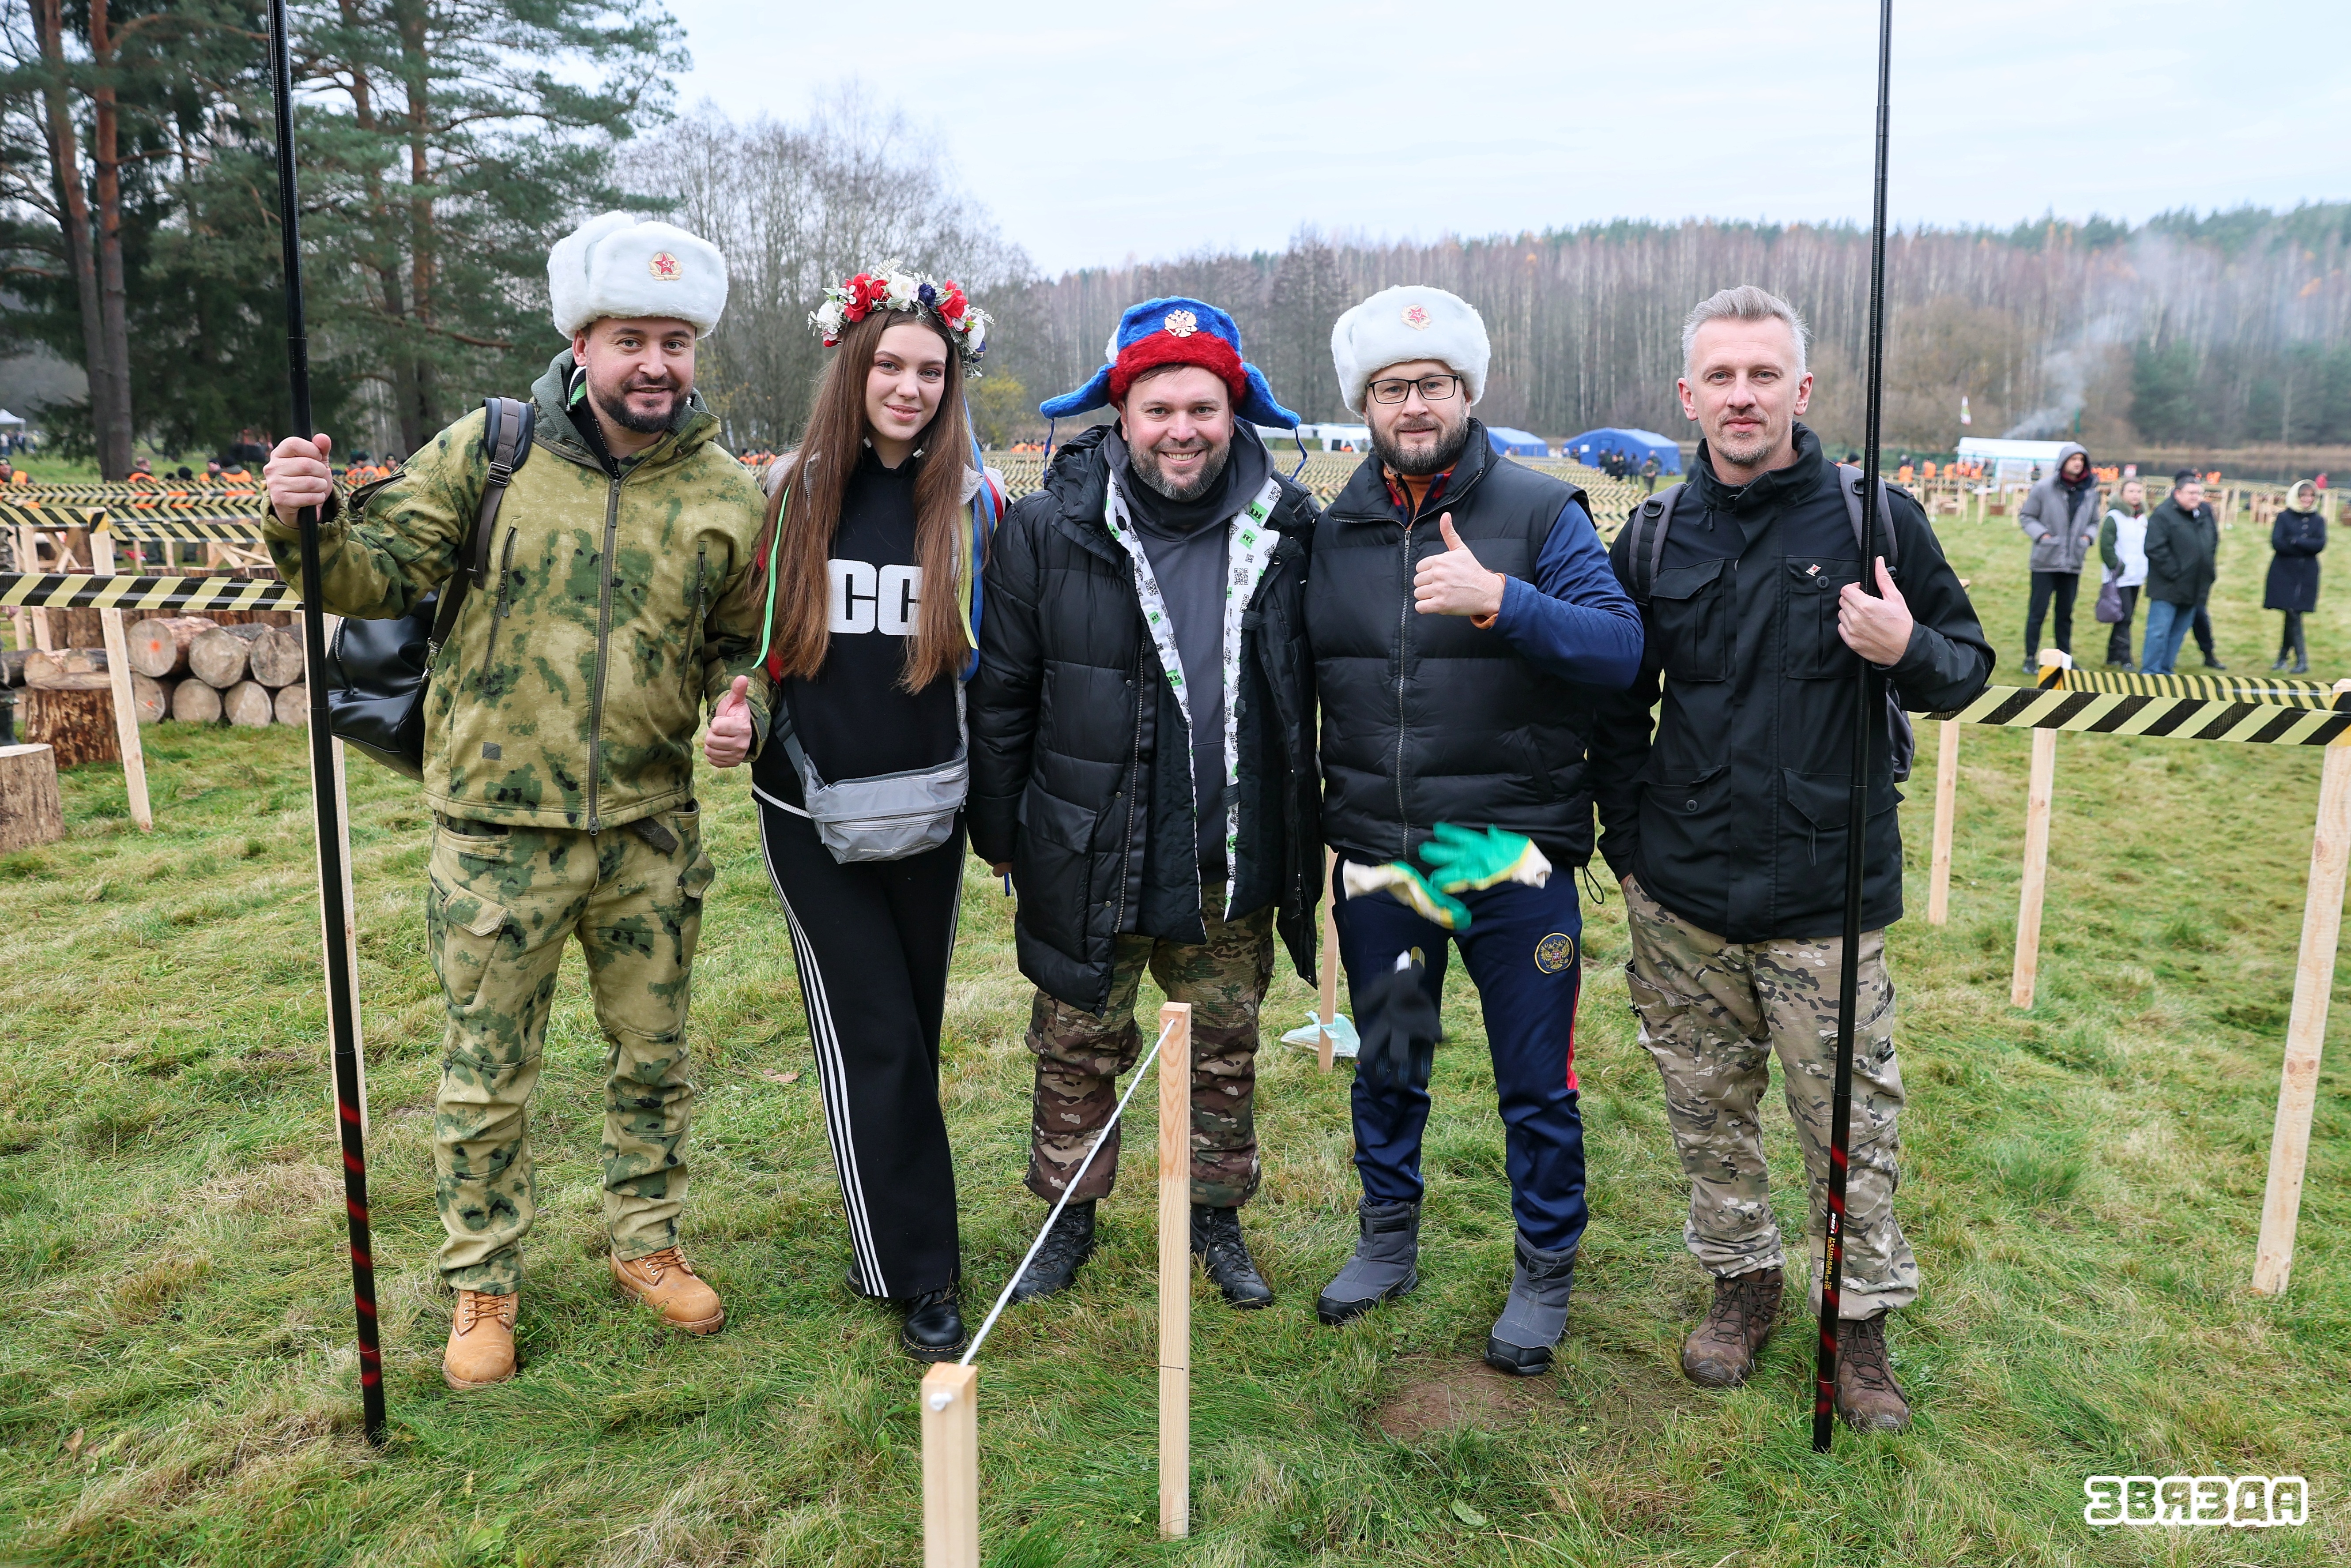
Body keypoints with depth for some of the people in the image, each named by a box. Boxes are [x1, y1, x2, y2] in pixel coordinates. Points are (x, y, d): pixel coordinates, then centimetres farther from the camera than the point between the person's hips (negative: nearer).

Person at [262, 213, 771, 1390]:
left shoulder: (728, 496, 0)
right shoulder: (487, 452, -6)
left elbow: (742, 640, 10)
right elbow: (382, 576, -3)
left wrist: (742, 700, -11)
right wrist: (311, 524, -23)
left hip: (651, 831, 2)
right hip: (498, 829, -2)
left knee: (654, 1055, 17)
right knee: (485, 1073, 11)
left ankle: (646, 1243, 39)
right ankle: (482, 1285, 31)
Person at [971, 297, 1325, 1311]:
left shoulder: (1284, 531, -3)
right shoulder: (1049, 529, -9)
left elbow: (1304, 694, 7)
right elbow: (1001, 690, -1)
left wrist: (1303, 838, 9)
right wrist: (999, 832, 2)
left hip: (1231, 864, 2)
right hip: (1087, 858, -1)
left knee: (1226, 1048, 16)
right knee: (1077, 1049, 14)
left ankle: (1217, 1217, 37)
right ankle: (1069, 1219, 35)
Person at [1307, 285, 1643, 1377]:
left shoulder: (1541, 513, -6)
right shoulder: (1330, 532, 5)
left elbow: (1620, 645, -18)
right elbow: (1300, 681, 13)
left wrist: (1497, 599, -32)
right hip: (1375, 859, 4)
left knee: (1536, 1082, 8)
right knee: (1384, 1068, 18)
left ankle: (1545, 1275, 29)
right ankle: (1387, 1243, 39)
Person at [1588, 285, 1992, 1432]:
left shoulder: (1878, 522, -3)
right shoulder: (1651, 543, 3)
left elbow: (1968, 667, 5)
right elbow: (1616, 706, 12)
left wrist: (1909, 651, -18)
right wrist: (1627, 845, 6)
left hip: (1828, 900, -2)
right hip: (1681, 902, 2)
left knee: (1851, 1125, 7)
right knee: (1709, 1116, 15)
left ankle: (1861, 1317, 27)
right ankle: (1743, 1280, 35)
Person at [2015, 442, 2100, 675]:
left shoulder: (2090, 492, 5)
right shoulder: (2044, 488, -7)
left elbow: (2094, 522, 17)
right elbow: (2026, 516, -1)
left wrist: (2088, 536, -2)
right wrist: (2042, 535, -14)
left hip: (2073, 563, 4)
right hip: (2046, 561, -4)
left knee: (2066, 613, 12)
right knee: (2037, 611, 0)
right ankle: (2031, 658, 8)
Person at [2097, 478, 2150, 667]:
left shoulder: (2143, 518, 13)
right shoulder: (2114, 517, -8)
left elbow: (2146, 546, 21)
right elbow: (2106, 547, -12)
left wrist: (2147, 570, 12)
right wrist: (2119, 568, -14)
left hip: (2136, 578, 7)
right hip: (2120, 579, -7)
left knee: (2126, 618, 9)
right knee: (2124, 618, -12)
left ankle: (2112, 657, 17)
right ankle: (2125, 661, -11)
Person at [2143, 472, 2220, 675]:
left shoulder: (2205, 512, 12)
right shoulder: (2163, 514, -12)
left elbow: (2214, 539, 24)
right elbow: (2155, 549, -18)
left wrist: (2208, 570, 12)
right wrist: (2174, 573, -18)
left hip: (2195, 588, 7)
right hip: (2167, 588, -7)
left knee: (2179, 632, 11)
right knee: (2159, 630, -7)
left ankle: (2165, 668, 19)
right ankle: (2150, 671, -2)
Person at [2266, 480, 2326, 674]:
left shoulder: (2318, 520, 7)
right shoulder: (2284, 517, 2)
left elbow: (2321, 544, -8)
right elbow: (2277, 543, -11)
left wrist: (2294, 541, -15)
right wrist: (2306, 547, -13)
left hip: (2307, 575, 2)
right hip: (2284, 573, -2)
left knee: (2294, 614, 1)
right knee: (2293, 615, -7)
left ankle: (2283, 656, 12)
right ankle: (2302, 660, -5)